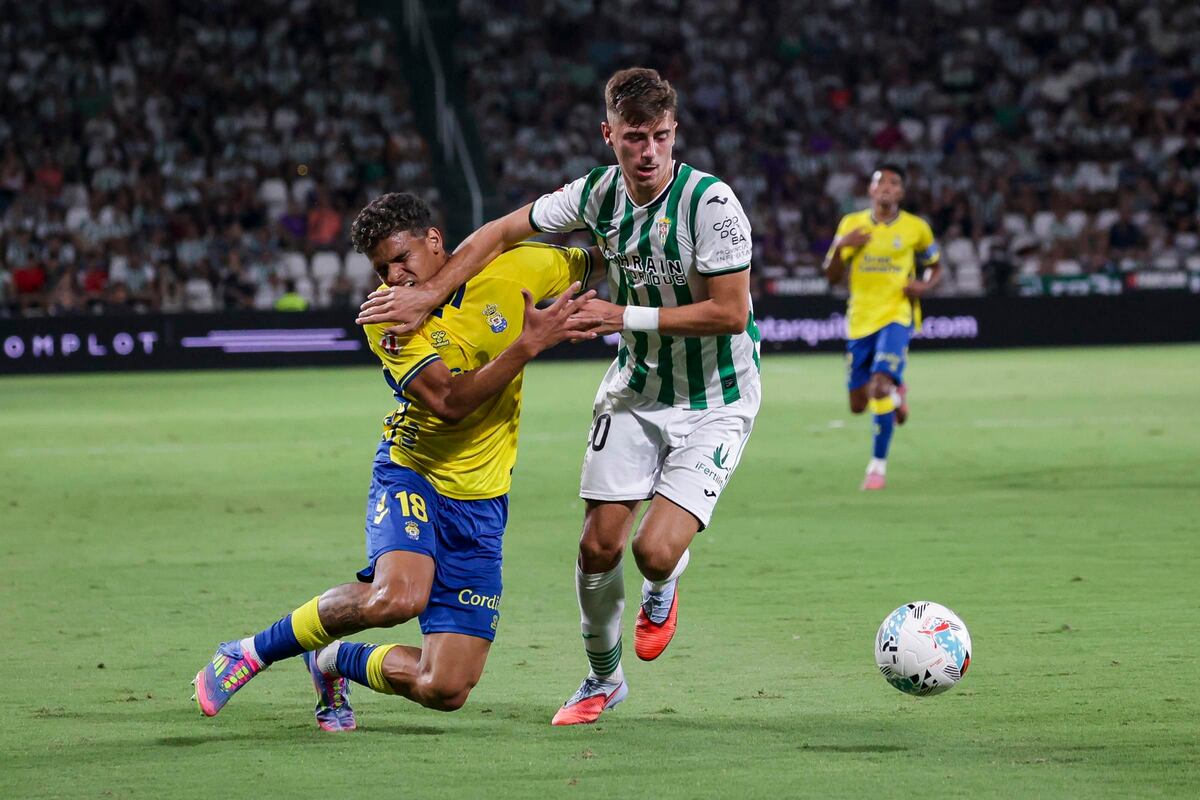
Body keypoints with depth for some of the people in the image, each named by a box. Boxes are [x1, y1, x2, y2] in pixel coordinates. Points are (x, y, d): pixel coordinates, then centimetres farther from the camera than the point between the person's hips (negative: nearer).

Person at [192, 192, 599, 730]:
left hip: (480, 502, 3)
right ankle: (252, 653, -13)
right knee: (396, 596, -37)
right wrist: (528, 344, -26)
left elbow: (593, 263, 12)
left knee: (444, 690, -7)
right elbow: (448, 400, -23)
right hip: (411, 472, -3)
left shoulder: (514, 269, -7)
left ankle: (335, 662, 25)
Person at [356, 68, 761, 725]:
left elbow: (730, 312, -22)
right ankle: (603, 677, 25)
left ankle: (663, 588, 22)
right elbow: (501, 234, 2)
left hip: (714, 400, -4)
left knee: (656, 551, -18)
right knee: (599, 545, 0)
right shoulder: (598, 193, -8)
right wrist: (427, 293, -7)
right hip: (634, 389, 4)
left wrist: (626, 316, -22)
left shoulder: (711, 203, -24)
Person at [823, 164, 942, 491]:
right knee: (858, 403, 5)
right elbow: (832, 277, 5)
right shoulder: (851, 224, 5)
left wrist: (925, 286, -7)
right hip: (860, 319, 3)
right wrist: (841, 246, -14)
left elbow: (935, 267, 15)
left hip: (897, 315, -3)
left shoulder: (916, 228, 1)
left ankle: (878, 464, -14)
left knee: (881, 382, -25)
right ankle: (897, 392, 42)